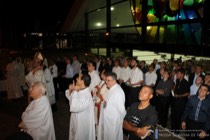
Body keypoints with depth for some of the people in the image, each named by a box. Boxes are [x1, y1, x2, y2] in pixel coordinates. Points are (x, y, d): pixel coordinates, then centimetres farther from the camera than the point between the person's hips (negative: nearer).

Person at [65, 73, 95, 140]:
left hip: (82, 123, -8)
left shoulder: (86, 95, -32)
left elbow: (75, 107, -38)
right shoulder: (79, 91, -6)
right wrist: (70, 90, -12)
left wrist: (75, 91, -31)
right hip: (76, 119, 8)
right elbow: (70, 98, 10)